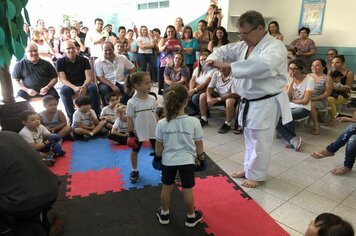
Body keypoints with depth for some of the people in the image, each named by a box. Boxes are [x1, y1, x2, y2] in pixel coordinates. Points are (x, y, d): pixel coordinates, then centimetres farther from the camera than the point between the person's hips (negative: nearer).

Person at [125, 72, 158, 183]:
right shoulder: (132, 102, -17)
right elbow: (130, 119, -10)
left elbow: (155, 115, 3)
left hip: (153, 130, 2)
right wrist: (131, 134, -8)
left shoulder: (152, 99, -7)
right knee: (135, 151, 16)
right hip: (138, 132, -2)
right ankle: (134, 171, 37)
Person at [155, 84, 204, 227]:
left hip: (168, 161, 1)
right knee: (187, 190, 15)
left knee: (167, 187, 21)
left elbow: (159, 146, -4)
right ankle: (191, 217, 35)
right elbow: (199, 144, -7)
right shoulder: (194, 122, -18)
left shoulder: (162, 123, -15)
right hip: (187, 161, -1)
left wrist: (158, 157, 15)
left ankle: (164, 214, 41)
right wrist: (200, 156, 12)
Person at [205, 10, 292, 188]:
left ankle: (256, 175, 25)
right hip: (249, 102, 8)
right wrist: (213, 59, -16)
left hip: (266, 104, -8)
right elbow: (224, 50, 9)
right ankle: (249, 168, 40)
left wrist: (227, 66, -44)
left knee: (260, 142, 6)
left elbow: (262, 64, -41)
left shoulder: (275, 47, -20)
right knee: (250, 139, 21)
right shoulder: (244, 45, 6)